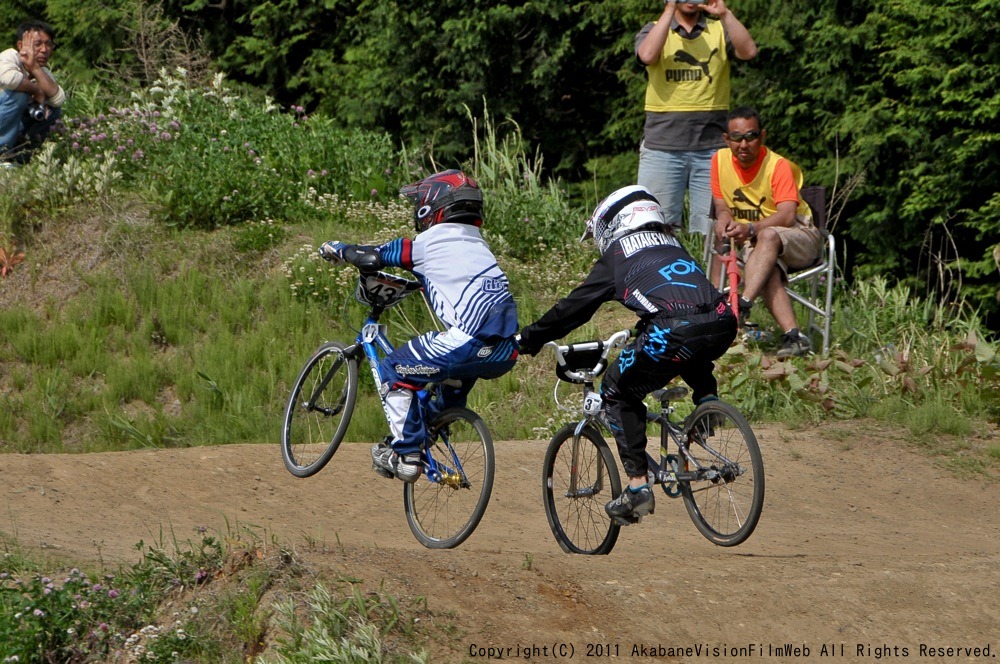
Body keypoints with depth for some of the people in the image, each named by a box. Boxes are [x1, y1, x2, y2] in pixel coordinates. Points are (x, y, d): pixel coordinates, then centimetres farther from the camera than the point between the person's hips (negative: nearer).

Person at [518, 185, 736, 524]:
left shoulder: (616, 258, 17)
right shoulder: (674, 248, 33)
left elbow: (573, 308, 19)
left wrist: (527, 340, 30)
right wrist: (639, 335, 62)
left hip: (675, 334, -6)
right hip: (723, 325, 6)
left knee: (617, 392, 15)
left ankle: (638, 486, 7)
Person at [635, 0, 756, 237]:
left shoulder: (720, 30, 13)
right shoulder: (654, 30, 11)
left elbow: (748, 51, -6)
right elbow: (647, 55, -12)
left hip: (711, 146, 1)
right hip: (662, 145, -1)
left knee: (712, 232, -3)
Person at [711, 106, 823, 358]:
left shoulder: (779, 166, -16)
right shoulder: (720, 160, -1)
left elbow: (787, 216, -27)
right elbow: (721, 203, 11)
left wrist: (751, 228, -43)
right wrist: (724, 217, -15)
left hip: (799, 237, -3)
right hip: (754, 243, 3)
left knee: (768, 236, -40)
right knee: (767, 269, -34)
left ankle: (742, 307, -53)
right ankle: (792, 336, -47)